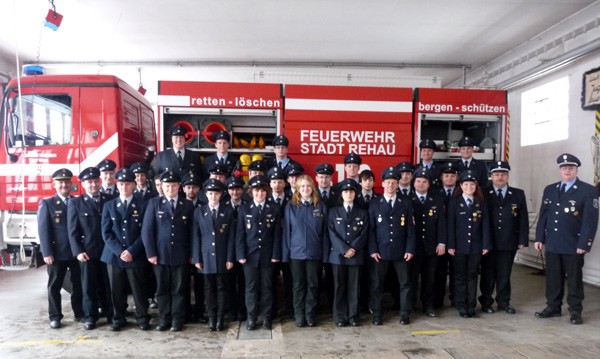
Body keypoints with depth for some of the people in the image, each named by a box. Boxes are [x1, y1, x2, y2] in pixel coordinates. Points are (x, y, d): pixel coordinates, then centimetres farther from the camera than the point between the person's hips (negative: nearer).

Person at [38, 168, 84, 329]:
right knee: (54, 286, 8)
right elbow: (43, 230, -5)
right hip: (57, 253, -2)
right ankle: (55, 316, 20)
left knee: (78, 284, 9)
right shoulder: (47, 204, 2)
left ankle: (79, 313, 22)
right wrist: (47, 253, -13)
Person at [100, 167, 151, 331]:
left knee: (138, 289, 5)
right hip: (114, 255, 2)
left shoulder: (142, 205, 1)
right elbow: (106, 233, 2)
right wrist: (119, 251, -10)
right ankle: (118, 318, 24)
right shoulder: (109, 205, 8)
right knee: (116, 290, 9)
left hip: (135, 256, -2)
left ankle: (142, 318, 20)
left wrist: (132, 251, -12)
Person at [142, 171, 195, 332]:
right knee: (162, 289, 9)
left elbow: (191, 231, 5)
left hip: (181, 255, 0)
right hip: (160, 255, 0)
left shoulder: (188, 205, 5)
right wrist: (151, 253, -7)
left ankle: (177, 320, 18)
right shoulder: (154, 203, 2)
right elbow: (146, 230, -1)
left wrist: (191, 254, 0)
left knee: (179, 290, 7)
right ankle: (164, 319, 22)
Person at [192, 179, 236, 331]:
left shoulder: (228, 211, 2)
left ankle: (220, 319, 14)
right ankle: (212, 318, 17)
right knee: (209, 288, 7)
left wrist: (230, 258, -4)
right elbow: (196, 237, 2)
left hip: (222, 256, -1)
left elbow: (231, 237, 0)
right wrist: (196, 258, -3)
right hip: (206, 256, 1)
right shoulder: (199, 212, 4)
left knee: (221, 288, 5)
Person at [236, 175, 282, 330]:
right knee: (251, 287, 7)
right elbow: (240, 233, 1)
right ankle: (251, 318, 17)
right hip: (250, 255, 0)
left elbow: (277, 234, 1)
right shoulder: (244, 209, 4)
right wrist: (241, 255, -7)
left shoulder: (274, 208, 4)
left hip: (267, 255, 0)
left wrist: (276, 254, -5)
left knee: (267, 287, 7)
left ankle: (266, 318, 18)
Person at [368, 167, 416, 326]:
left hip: (401, 251, 1)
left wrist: (410, 249, -5)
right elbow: (371, 229, 1)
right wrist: (372, 250, -8)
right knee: (377, 283, 6)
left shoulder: (406, 203, 5)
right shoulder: (375, 204, 3)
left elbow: (410, 228, 2)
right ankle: (376, 313, 18)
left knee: (404, 283, 8)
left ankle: (405, 313, 21)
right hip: (380, 251, 0)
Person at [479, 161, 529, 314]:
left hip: (509, 243, 2)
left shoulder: (518, 194, 6)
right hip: (488, 243, -1)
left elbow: (523, 219, 5)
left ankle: (503, 302, 23)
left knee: (504, 274, 9)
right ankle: (486, 302, 20)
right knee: (488, 274, 8)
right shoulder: (483, 194, 0)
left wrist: (522, 240, -1)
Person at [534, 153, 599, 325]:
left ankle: (575, 311, 21)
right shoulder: (549, 190, 9)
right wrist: (539, 238, 5)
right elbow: (543, 215, 10)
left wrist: (584, 244, -14)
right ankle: (553, 307, 24)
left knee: (574, 278, 8)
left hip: (574, 245, -4)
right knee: (553, 277, 11)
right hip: (552, 243, 4)